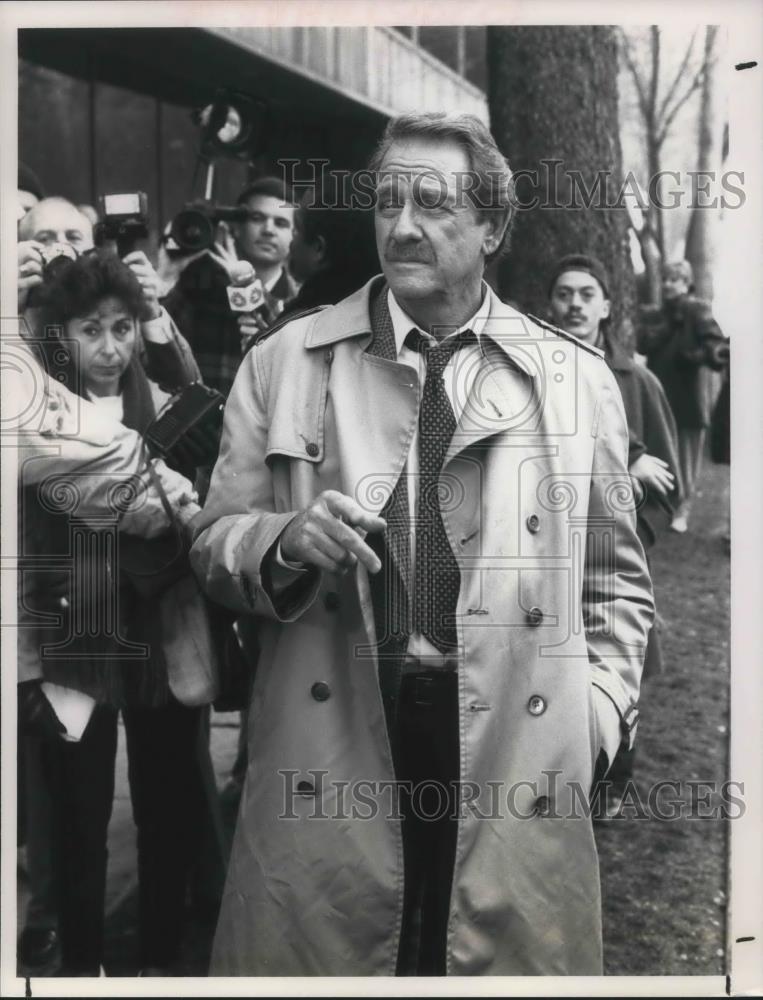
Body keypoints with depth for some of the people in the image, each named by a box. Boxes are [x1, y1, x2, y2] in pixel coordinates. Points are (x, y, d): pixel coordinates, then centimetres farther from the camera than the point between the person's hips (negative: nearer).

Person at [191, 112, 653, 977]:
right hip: (326, 759, 0)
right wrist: (286, 542, -14)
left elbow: (615, 576, 14)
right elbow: (213, 543, 7)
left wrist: (597, 712, 2)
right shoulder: (285, 361, 5)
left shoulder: (576, 377, 7)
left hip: (520, 756, 1)